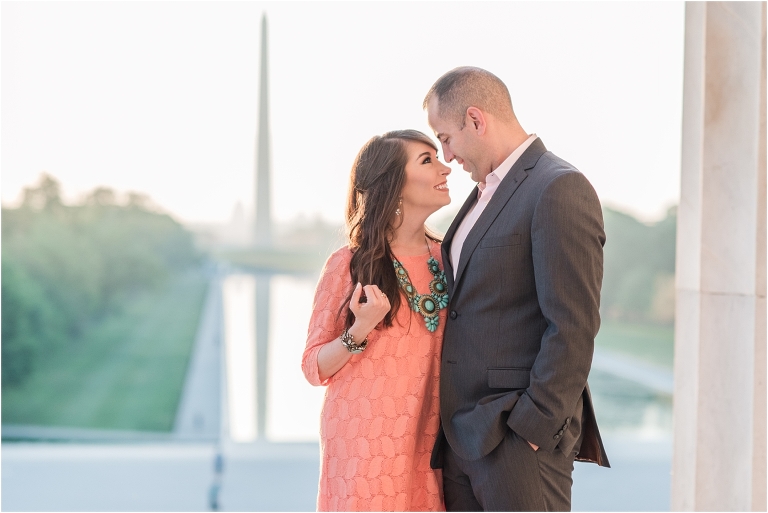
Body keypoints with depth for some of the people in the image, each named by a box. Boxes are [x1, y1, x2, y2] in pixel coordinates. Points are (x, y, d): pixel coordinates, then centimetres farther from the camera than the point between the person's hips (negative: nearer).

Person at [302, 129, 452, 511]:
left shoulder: (444, 256, 5)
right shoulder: (349, 265, -7)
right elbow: (314, 369, -3)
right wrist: (360, 332, -19)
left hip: (426, 441, 4)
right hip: (363, 441, -4)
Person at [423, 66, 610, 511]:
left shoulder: (560, 189, -11)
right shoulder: (484, 193, 18)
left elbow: (573, 327, -17)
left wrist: (534, 428, -17)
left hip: (521, 439, -9)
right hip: (462, 436, 9)